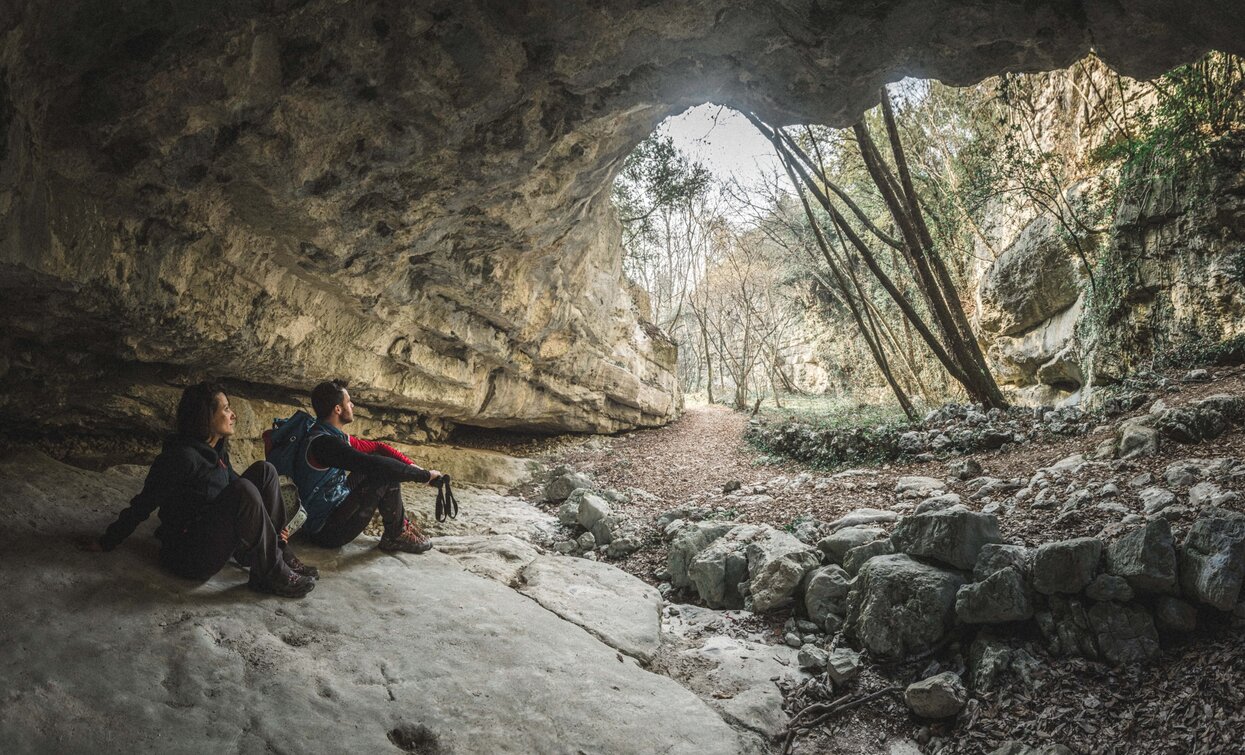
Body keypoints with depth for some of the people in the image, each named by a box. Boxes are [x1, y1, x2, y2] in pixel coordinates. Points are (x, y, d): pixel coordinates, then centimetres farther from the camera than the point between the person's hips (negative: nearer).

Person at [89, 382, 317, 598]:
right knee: (244, 491, -31)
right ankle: (273, 575, -20)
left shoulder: (217, 451, 8)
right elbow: (144, 504, -13)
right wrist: (107, 542, -6)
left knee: (263, 471, -1)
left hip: (214, 538, 9)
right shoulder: (182, 455, -18)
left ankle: (281, 556, -3)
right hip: (190, 557, -9)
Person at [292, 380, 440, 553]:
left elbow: (377, 447, 10)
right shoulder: (323, 442, -24)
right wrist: (424, 475, -22)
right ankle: (395, 536, -1)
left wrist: (412, 465, -5)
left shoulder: (334, 437, 6)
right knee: (386, 474, -17)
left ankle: (402, 524, 10)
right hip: (326, 530, -10)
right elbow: (376, 465, -30)